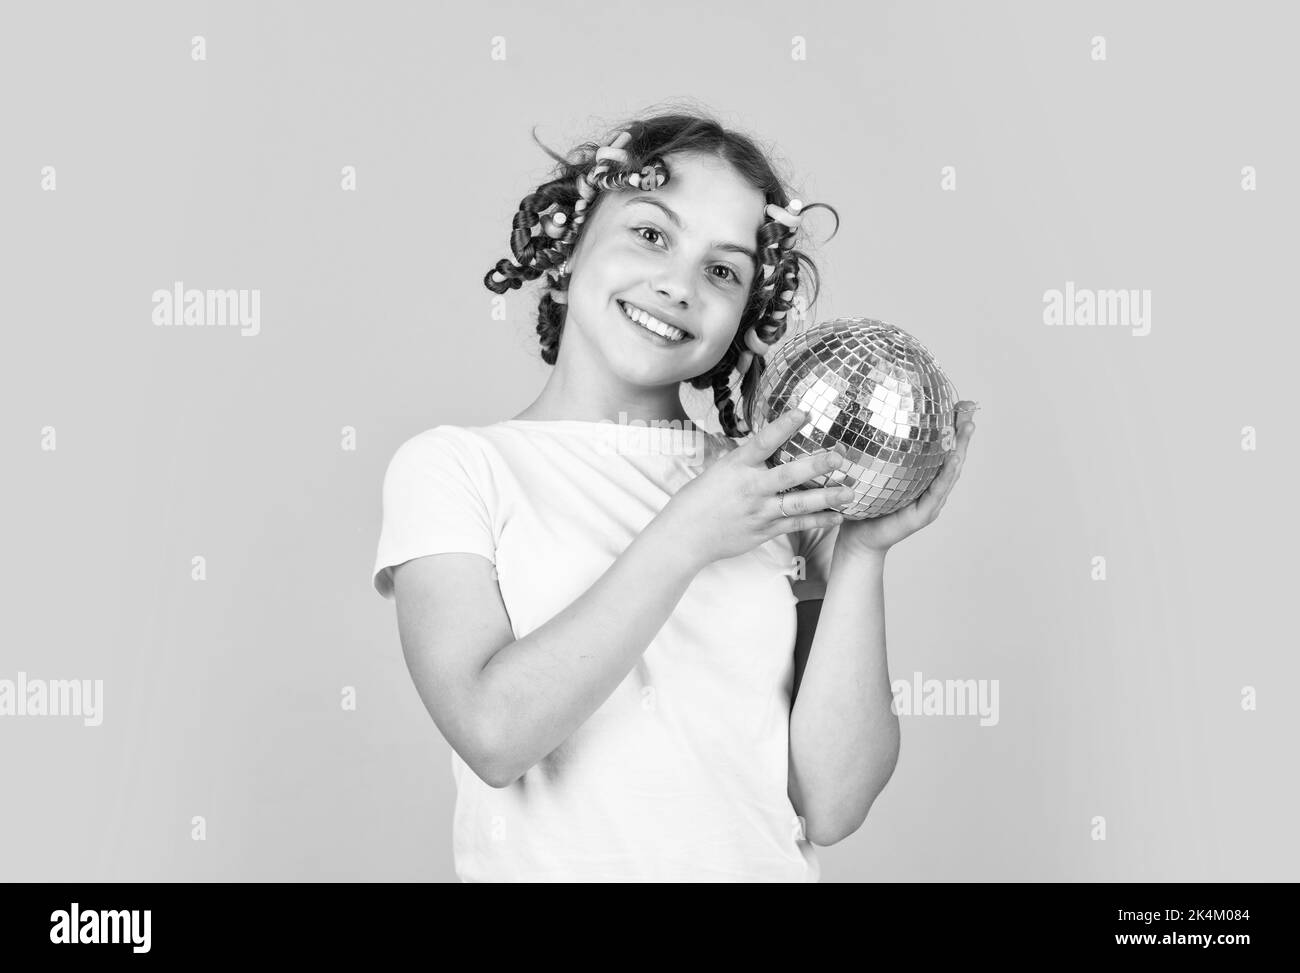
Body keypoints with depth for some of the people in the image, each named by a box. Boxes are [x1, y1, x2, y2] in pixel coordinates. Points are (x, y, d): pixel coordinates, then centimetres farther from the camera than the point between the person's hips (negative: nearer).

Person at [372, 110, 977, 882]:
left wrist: (861, 556, -8)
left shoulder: (780, 497, 5)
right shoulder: (453, 465, 0)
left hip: (767, 865, 1)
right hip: (548, 862, -1)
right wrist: (683, 539, -12)